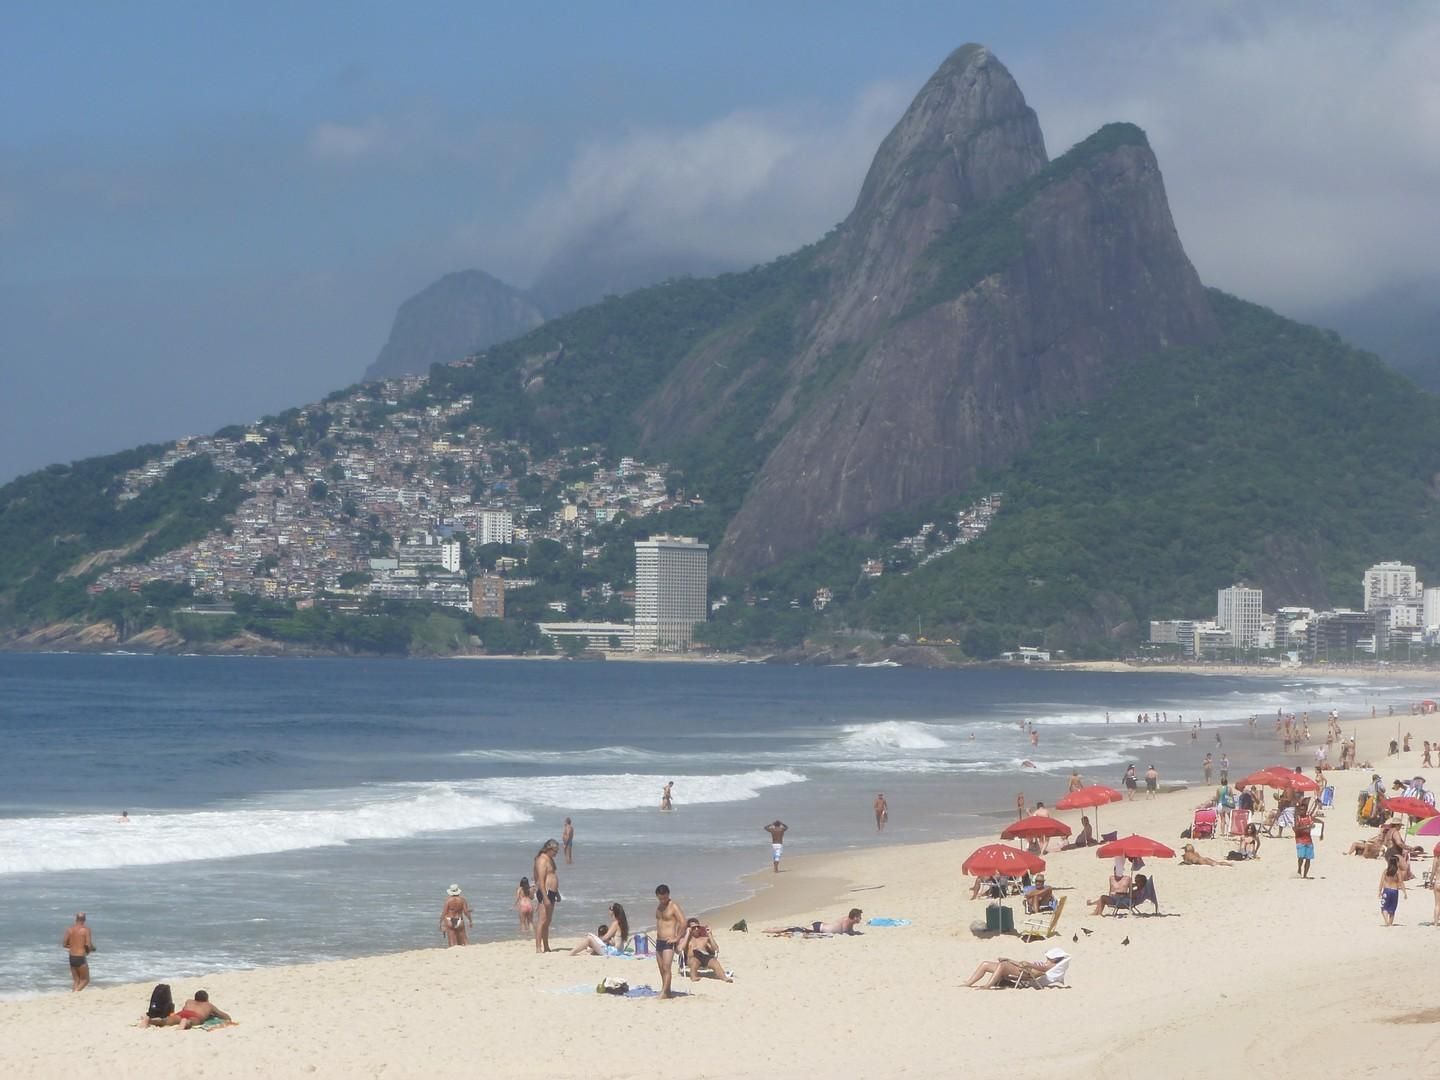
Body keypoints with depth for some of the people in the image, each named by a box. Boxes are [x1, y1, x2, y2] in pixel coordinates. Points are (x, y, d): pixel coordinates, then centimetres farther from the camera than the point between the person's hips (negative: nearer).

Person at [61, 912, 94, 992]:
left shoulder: (69, 928, 3)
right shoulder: (86, 929, -9)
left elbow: (64, 944, 4)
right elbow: (88, 945, -15)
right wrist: (92, 949, 8)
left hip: (71, 958, 5)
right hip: (81, 958, -5)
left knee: (76, 980, 17)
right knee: (85, 980, 9)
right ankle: (76, 992, -14)